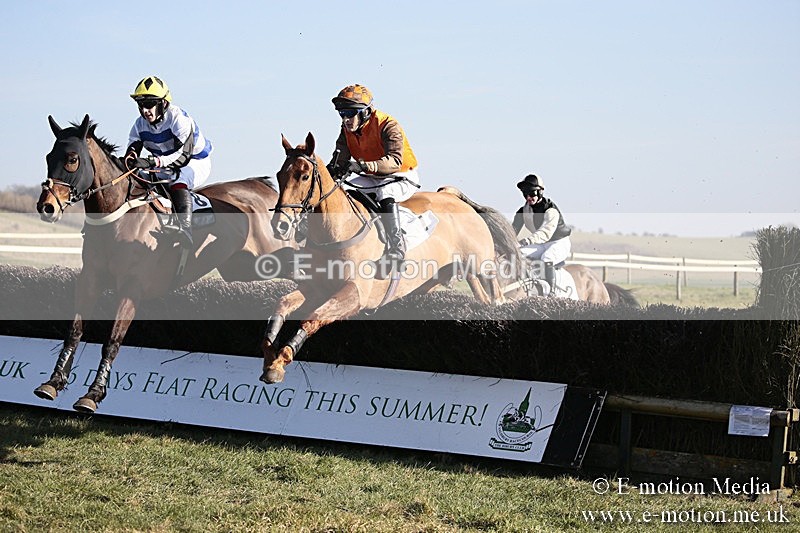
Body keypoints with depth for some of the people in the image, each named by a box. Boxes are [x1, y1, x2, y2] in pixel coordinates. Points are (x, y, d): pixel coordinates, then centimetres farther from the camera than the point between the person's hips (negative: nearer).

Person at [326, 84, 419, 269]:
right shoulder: (347, 129, -2)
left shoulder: (388, 126, -23)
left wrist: (365, 165, -51)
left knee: (385, 193, -38)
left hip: (403, 178, -7)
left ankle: (396, 248, -38)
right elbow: (340, 156, -7)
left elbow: (395, 161, -36)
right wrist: (332, 170, -31)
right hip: (373, 179, 7)